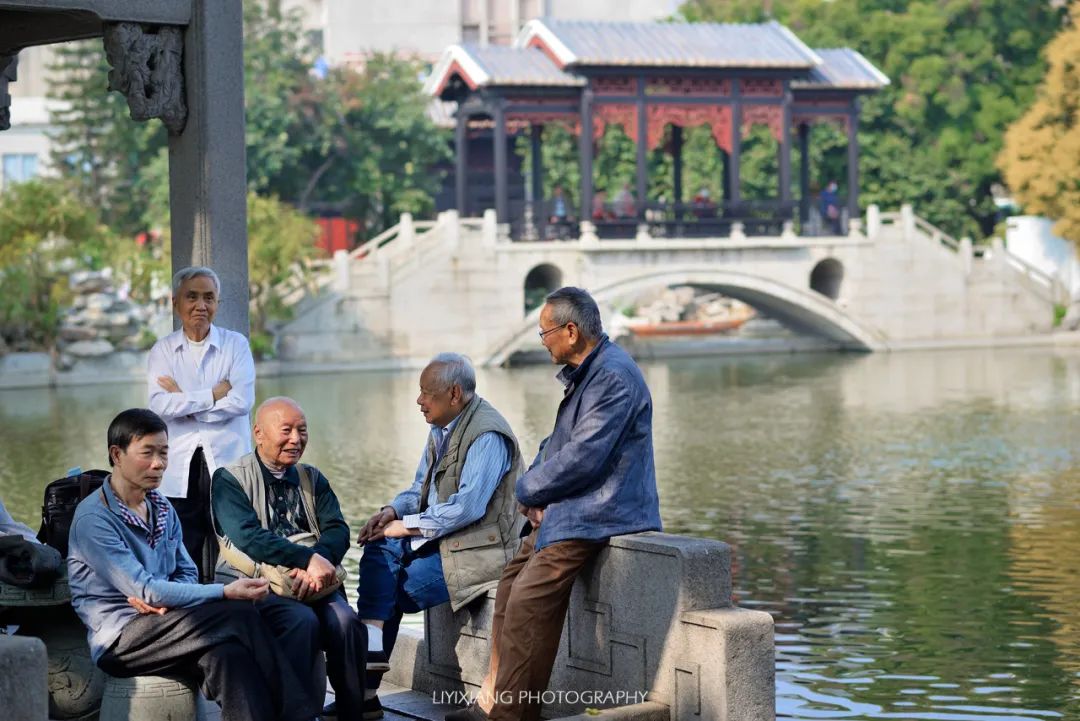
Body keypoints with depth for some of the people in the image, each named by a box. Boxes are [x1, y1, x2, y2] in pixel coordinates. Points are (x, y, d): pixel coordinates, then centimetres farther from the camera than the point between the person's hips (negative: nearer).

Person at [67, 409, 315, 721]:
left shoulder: (163, 509, 15)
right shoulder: (93, 518, -11)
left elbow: (187, 572, 16)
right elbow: (144, 590, -17)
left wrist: (159, 598, -10)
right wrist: (225, 593, -22)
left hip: (158, 624, 6)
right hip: (119, 640, -6)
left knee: (228, 656, -29)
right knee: (240, 615, -26)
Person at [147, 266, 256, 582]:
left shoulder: (235, 345, 7)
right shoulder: (163, 351, 10)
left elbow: (242, 401, -7)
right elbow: (160, 406, -6)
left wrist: (183, 400, -5)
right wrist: (214, 395, -8)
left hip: (227, 464, -1)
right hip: (180, 470, 1)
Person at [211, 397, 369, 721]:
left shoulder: (312, 479, 16)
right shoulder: (230, 479, 0)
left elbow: (337, 530, 2)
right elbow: (248, 537, -15)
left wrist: (319, 564, -21)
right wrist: (309, 558, -25)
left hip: (311, 583, 4)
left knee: (345, 621, -25)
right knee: (302, 620, -33)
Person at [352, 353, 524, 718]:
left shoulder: (487, 435, -19)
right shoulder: (441, 428, 11)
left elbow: (468, 506, -26)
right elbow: (421, 488, 19)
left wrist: (408, 525, -20)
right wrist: (392, 511, -3)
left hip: (481, 547, -9)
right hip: (443, 538, 9)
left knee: (397, 591, -15)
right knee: (380, 550, -13)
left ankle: (367, 685, -5)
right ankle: (370, 654, -22)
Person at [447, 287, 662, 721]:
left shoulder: (613, 377, -20)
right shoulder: (584, 373, 14)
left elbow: (582, 458, -25)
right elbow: (558, 442, 21)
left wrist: (528, 490, -10)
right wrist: (535, 488, 2)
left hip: (598, 514, -11)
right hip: (571, 507, 11)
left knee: (529, 599, -18)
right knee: (512, 580, 11)